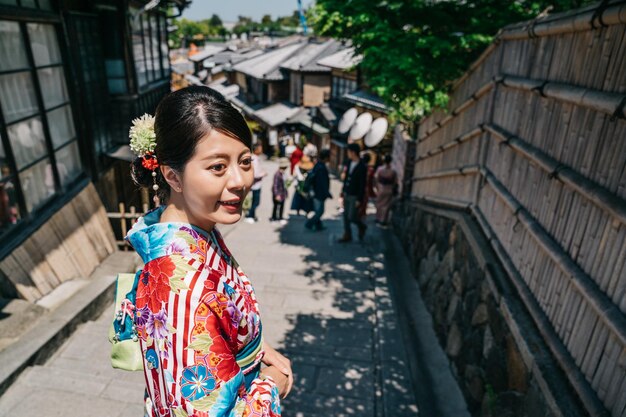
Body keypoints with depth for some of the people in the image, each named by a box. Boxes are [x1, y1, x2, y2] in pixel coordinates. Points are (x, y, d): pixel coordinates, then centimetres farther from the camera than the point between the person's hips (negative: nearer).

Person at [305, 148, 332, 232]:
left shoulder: (317, 165, 4)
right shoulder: (321, 168, -26)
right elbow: (323, 183, -24)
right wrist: (328, 194, -16)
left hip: (316, 191, 10)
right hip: (320, 193, -10)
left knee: (318, 210, 19)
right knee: (319, 211, 2)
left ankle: (318, 226, 29)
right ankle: (309, 224, 10)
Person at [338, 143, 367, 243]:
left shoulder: (362, 167, -19)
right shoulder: (349, 162, 2)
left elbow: (362, 185, -16)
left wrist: (359, 200, -15)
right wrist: (343, 190, 16)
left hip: (354, 197, -7)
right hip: (346, 194, 7)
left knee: (351, 217, -3)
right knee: (346, 215, 11)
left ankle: (362, 227, 27)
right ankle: (347, 235, 23)